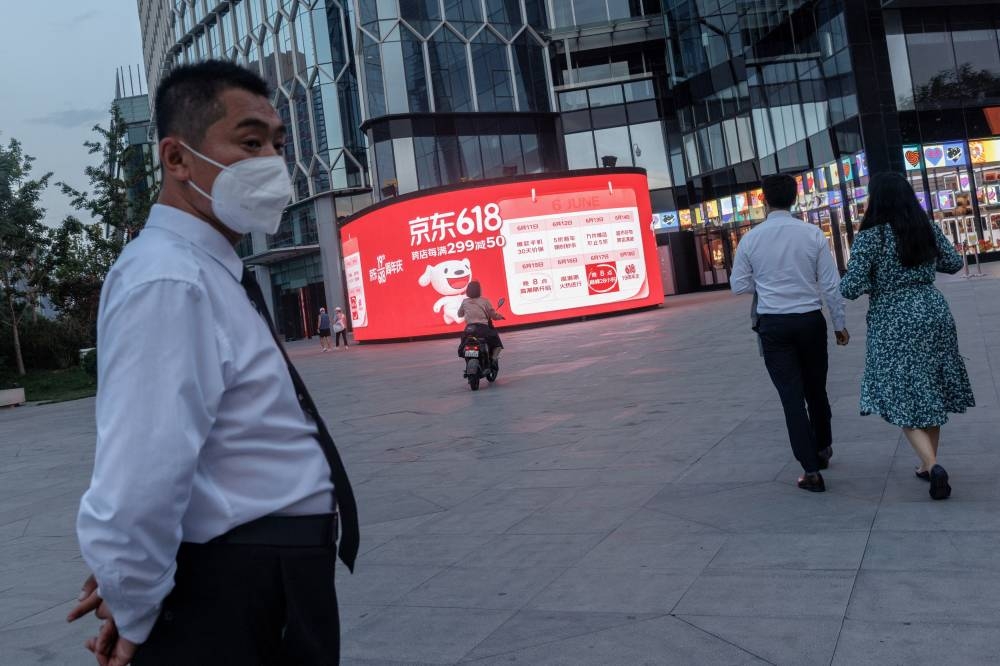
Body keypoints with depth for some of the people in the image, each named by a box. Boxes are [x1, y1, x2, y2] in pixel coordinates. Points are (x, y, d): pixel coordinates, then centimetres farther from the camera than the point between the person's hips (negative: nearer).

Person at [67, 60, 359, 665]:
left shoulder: (213, 273, 10)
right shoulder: (169, 282, -24)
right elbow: (136, 491, -32)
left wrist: (135, 583, 11)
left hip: (278, 579, 9)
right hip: (241, 599, -9)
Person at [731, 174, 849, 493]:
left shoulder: (751, 239, -5)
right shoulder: (813, 234, -5)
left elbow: (739, 285, 1)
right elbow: (831, 284, -3)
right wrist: (840, 324, 6)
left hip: (773, 325, -1)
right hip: (810, 321, 1)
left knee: (792, 395, 3)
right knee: (816, 389, 20)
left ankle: (811, 470, 1)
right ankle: (823, 449, 40)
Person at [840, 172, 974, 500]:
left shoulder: (870, 236, -13)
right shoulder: (928, 228, 3)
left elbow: (850, 288, -17)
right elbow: (954, 263, 15)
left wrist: (870, 282, 5)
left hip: (894, 324, -5)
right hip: (934, 314, 5)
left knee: (903, 397, 1)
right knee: (929, 391, 16)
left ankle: (933, 466, -15)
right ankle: (928, 464, 26)